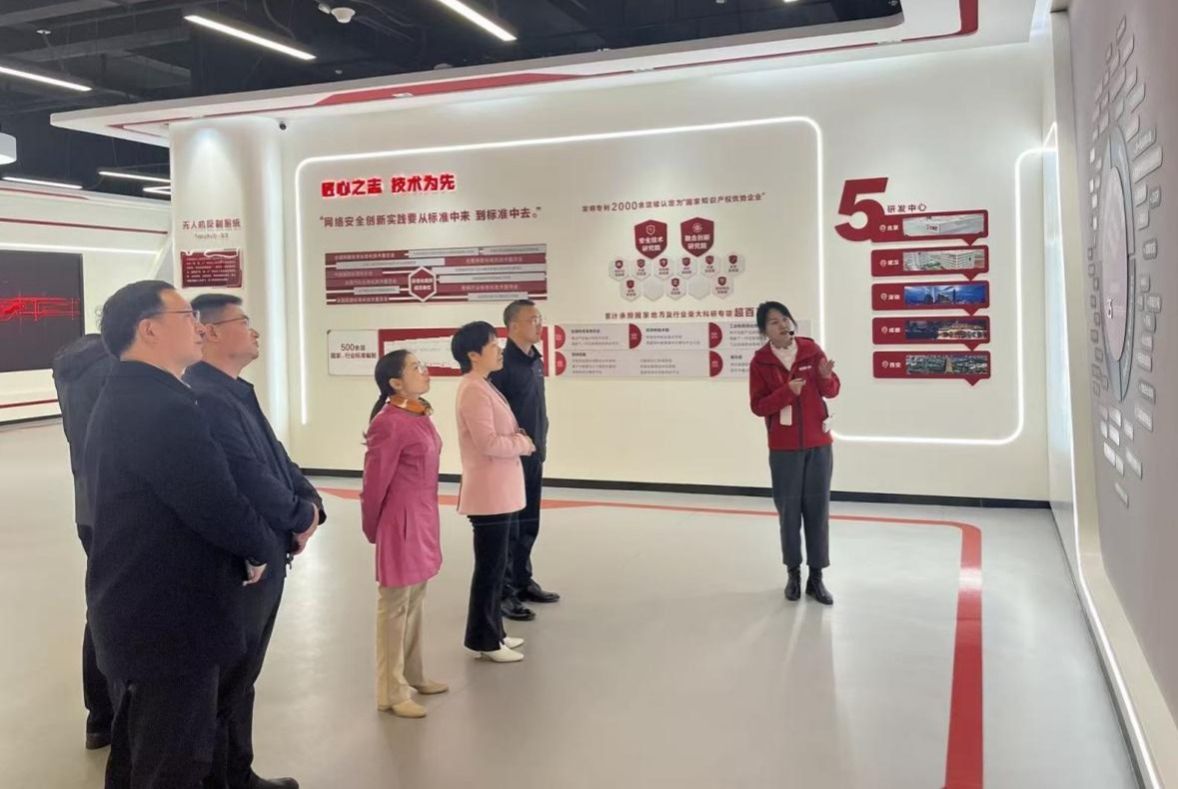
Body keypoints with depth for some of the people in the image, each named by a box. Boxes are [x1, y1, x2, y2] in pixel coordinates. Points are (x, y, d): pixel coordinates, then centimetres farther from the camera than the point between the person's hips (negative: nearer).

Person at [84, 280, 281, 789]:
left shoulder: (123, 398, 10)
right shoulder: (164, 409, -24)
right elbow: (219, 508, -27)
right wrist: (262, 546, -7)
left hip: (136, 612, 10)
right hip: (169, 621, -10)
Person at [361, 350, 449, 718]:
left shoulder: (420, 416, 7)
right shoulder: (389, 424, -21)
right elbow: (375, 482, -15)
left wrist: (426, 520, 15)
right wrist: (372, 529, -4)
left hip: (423, 520, 9)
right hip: (400, 522, -9)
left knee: (415, 601, 19)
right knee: (395, 607, 3)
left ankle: (413, 676, 34)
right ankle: (392, 693, 15)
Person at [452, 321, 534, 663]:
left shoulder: (484, 387, 14)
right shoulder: (474, 391, -18)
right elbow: (488, 443, -24)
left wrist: (519, 438, 2)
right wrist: (524, 443, -10)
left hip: (500, 491, 10)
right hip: (490, 493, -10)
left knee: (495, 566, 16)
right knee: (490, 568, -1)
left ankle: (492, 633, 26)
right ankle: (484, 640, 10)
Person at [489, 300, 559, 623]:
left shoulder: (536, 360, 9)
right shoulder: (503, 364, -17)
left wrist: (541, 444, 16)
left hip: (534, 457, 8)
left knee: (529, 524, 17)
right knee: (507, 527, 0)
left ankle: (523, 582, 30)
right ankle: (504, 592, 10)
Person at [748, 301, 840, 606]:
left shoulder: (811, 349, -1)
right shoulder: (760, 361, -5)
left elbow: (831, 392, 2)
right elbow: (758, 406, -8)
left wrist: (826, 377, -19)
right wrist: (787, 391, -23)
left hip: (818, 443, 2)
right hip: (784, 447, -1)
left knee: (818, 509, 4)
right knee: (789, 511, 4)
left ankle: (817, 578, 11)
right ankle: (793, 574, 17)